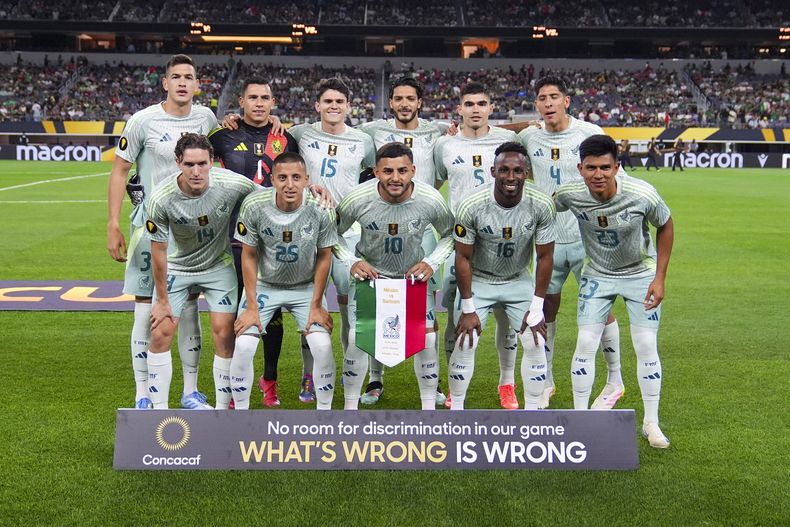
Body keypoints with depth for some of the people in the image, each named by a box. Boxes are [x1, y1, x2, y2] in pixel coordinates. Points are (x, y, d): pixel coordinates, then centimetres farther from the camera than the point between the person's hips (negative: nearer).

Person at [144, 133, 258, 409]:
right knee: (160, 332, -6)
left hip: (219, 265, 0)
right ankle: (159, 409, 8)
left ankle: (223, 407, 9)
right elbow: (158, 251, -14)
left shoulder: (232, 184, -27)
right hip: (177, 267, 0)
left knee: (224, 334, -7)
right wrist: (162, 300, -7)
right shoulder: (161, 199, -26)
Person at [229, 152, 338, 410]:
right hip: (264, 285, 0)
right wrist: (251, 306, -9)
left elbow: (324, 256, -6)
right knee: (243, 345, -15)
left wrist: (316, 305, -7)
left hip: (306, 287, 0)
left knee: (322, 345, -16)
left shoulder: (321, 209, -20)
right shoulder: (254, 205, -21)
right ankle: (240, 411, 6)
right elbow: (249, 255, -8)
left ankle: (324, 411, 6)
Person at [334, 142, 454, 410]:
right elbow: (333, 234, -5)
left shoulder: (431, 200, -22)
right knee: (357, 338, -7)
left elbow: (450, 234, -2)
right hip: (369, 272, -1)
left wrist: (431, 263, -15)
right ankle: (350, 408, 11)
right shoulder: (357, 199, -24)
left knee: (426, 339, -4)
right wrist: (352, 262, -18)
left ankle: (429, 409, 14)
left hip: (415, 274, 1)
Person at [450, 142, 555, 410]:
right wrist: (468, 309, -11)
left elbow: (545, 257, -10)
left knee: (535, 344, -4)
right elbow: (463, 258, -14)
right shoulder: (472, 206, -26)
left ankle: (532, 411, 12)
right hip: (478, 281, -2)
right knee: (464, 344, -7)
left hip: (519, 281, 2)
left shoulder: (541, 205, -21)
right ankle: (456, 410, 11)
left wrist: (537, 309, -9)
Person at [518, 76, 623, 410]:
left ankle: (615, 381, 19)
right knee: (546, 308, 7)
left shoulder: (590, 133, -6)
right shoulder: (528, 138, 2)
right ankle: (546, 382, 22)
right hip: (548, 239, 3)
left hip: (588, 236, -3)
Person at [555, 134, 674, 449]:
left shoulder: (642, 194, -27)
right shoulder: (569, 195, -24)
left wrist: (659, 279, -10)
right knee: (585, 344, -4)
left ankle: (651, 423, 13)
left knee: (646, 346, -2)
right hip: (597, 275, 1)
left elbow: (665, 227, -8)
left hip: (641, 273, -1)